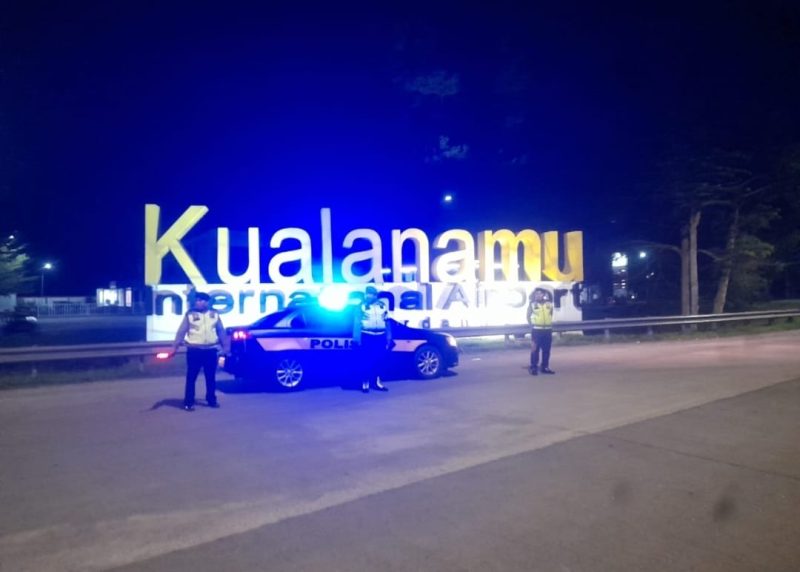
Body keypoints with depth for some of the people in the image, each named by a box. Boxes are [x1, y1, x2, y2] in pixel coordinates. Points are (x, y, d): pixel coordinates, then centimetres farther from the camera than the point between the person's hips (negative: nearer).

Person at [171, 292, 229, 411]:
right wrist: (175, 347, -9)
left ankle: (212, 400, 23)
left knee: (211, 377, 11)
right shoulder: (190, 315, 1)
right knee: (191, 377, 0)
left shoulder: (214, 315, 8)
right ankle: (188, 402, 7)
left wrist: (225, 346, 11)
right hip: (194, 351, -2)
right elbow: (181, 332, -3)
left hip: (211, 351, 2)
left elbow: (221, 331, 13)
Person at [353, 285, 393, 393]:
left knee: (379, 360, 6)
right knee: (366, 361, -2)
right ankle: (365, 383, 7)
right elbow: (357, 322, -1)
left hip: (381, 337, 3)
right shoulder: (362, 306, 1)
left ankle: (376, 382, 17)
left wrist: (388, 337, 9)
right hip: (367, 337, -3)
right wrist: (357, 338, -8)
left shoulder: (383, 305, 11)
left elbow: (387, 322, 14)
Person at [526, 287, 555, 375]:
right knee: (535, 349, -4)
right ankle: (533, 368, 0)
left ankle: (545, 367, 17)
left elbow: (551, 314, 18)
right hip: (536, 330, -4)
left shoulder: (549, 304, 7)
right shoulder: (532, 304, -1)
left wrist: (549, 323, 9)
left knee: (546, 350, 8)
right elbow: (528, 316, 4)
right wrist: (532, 325, 0)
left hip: (548, 330, 4)